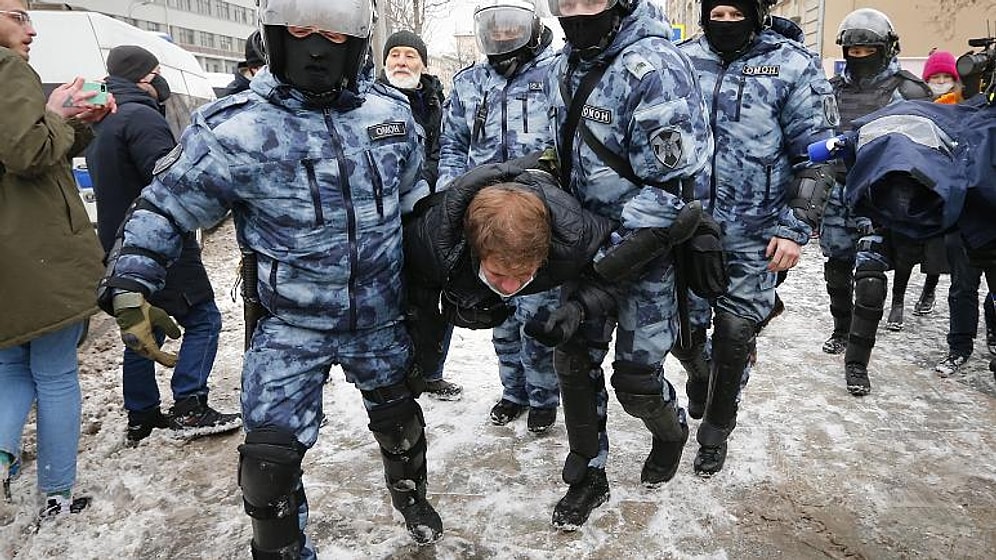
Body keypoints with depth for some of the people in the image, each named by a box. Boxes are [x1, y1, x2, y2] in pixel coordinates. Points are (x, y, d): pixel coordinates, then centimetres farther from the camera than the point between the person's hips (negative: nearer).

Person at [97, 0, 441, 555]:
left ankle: (411, 492, 54)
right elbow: (165, 207, -7)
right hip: (291, 325, -3)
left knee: (399, 419, 22)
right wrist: (129, 288, -16)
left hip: (382, 316, 4)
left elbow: (415, 196, 13)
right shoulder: (235, 128, -16)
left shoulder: (391, 111, -4)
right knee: (270, 456, -6)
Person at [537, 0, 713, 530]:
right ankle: (587, 476, 27)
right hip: (589, 244, 6)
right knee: (574, 362, 7)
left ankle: (671, 432, 37)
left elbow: (671, 193, -25)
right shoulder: (562, 67, 2)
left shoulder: (654, 68, -23)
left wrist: (595, 288, -29)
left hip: (649, 251, -6)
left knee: (636, 380, 2)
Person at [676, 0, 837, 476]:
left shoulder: (792, 66, -6)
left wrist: (795, 227, -10)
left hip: (754, 237, -2)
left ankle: (715, 432, 27)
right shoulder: (684, 60, 3)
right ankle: (700, 375, 43)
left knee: (734, 334, 5)